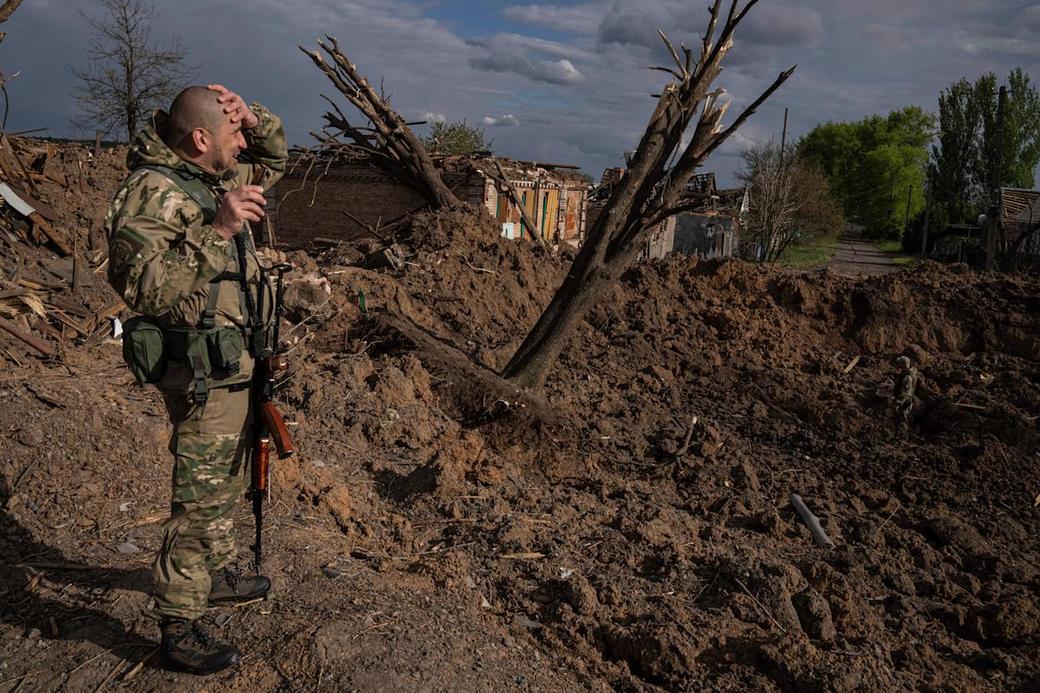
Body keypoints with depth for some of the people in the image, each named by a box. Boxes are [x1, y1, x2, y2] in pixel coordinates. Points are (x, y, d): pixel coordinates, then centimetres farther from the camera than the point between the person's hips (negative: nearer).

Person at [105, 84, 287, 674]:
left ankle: (218, 574, 44)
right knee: (200, 500, -2)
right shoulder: (154, 191, -19)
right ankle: (180, 632, 11)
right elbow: (138, 281, -31)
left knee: (226, 485, 24)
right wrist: (217, 230, -35)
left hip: (234, 366, 10)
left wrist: (253, 117, 2)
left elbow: (275, 157, 23)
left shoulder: (215, 179, 8)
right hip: (204, 375, -10)